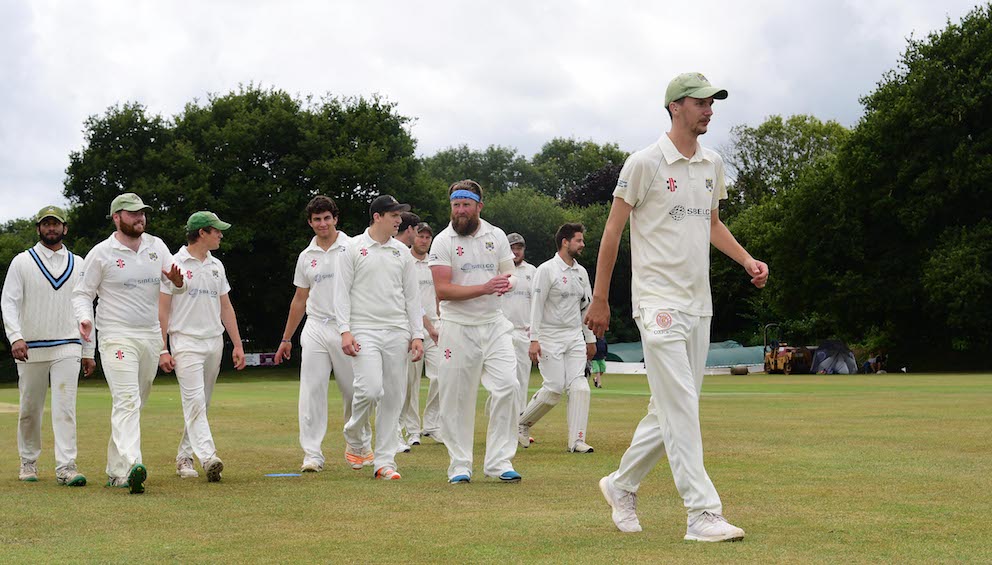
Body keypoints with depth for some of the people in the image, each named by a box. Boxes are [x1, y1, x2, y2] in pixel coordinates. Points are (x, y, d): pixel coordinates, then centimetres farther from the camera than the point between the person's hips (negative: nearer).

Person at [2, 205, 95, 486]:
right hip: (30, 348, -1)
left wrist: (88, 351, 11)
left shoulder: (78, 264, 12)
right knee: (30, 410, 7)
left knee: (65, 406, -11)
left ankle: (66, 467, -16)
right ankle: (28, 463, 23)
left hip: (67, 348, 1)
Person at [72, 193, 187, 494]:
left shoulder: (156, 246, 9)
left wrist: (177, 282, -17)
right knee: (127, 401, -20)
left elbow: (176, 287, 8)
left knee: (134, 405, 10)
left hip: (151, 336, 6)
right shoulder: (101, 253, -4)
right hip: (117, 337, -6)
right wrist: (85, 317, -20)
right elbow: (82, 293, 0)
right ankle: (131, 466, -33)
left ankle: (116, 471, 19)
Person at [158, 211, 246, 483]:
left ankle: (184, 457, 18)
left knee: (200, 404, 8)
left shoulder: (216, 266, 15)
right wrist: (162, 350, -12)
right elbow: (162, 310, -5)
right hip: (186, 341, -6)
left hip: (214, 343, 6)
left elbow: (226, 307, 18)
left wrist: (237, 344, 11)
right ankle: (208, 458, -26)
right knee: (194, 400, -16)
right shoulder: (174, 264, -4)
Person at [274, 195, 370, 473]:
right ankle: (312, 453, -5)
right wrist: (286, 338, 20)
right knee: (312, 390, -5)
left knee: (353, 390, 4)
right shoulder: (306, 257, 13)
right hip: (315, 329, 3)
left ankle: (362, 446, 23)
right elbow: (300, 299, 20)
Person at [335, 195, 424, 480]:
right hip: (364, 331, -4)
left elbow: (412, 295, 13)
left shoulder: (402, 252, 11)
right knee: (370, 389, -18)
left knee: (393, 397, 2)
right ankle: (353, 440, 10)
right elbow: (341, 292, -2)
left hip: (397, 333, 4)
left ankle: (384, 461, 8)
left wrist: (418, 334, 6)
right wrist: (345, 331, -12)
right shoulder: (354, 248, 0)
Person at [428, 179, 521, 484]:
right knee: (457, 396, 0)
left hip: (494, 324, 3)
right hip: (457, 327, -2)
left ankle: (499, 461, -4)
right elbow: (442, 290, -12)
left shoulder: (496, 236, 9)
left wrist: (506, 283, -13)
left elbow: (508, 276, 13)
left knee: (507, 386, -11)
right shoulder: (443, 241, -3)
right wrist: (484, 288, -22)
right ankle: (460, 465, 11)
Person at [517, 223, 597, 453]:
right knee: (554, 388, -10)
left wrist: (590, 339, 18)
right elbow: (537, 305, -11)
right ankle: (522, 423, 13)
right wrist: (534, 339, -17)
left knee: (580, 387, -6)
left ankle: (576, 440, -6)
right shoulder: (547, 269, -7)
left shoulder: (581, 272, 13)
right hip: (550, 337, -6)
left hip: (575, 338, 6)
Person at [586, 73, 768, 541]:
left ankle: (622, 485, 29)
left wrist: (747, 260, 8)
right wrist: (600, 299, -4)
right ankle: (703, 514, -10)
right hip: (658, 301, -7)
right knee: (681, 408, -11)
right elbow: (612, 231, -4)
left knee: (673, 411, 11)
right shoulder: (645, 163, -8)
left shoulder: (713, 164, 12)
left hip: (698, 304, 7)